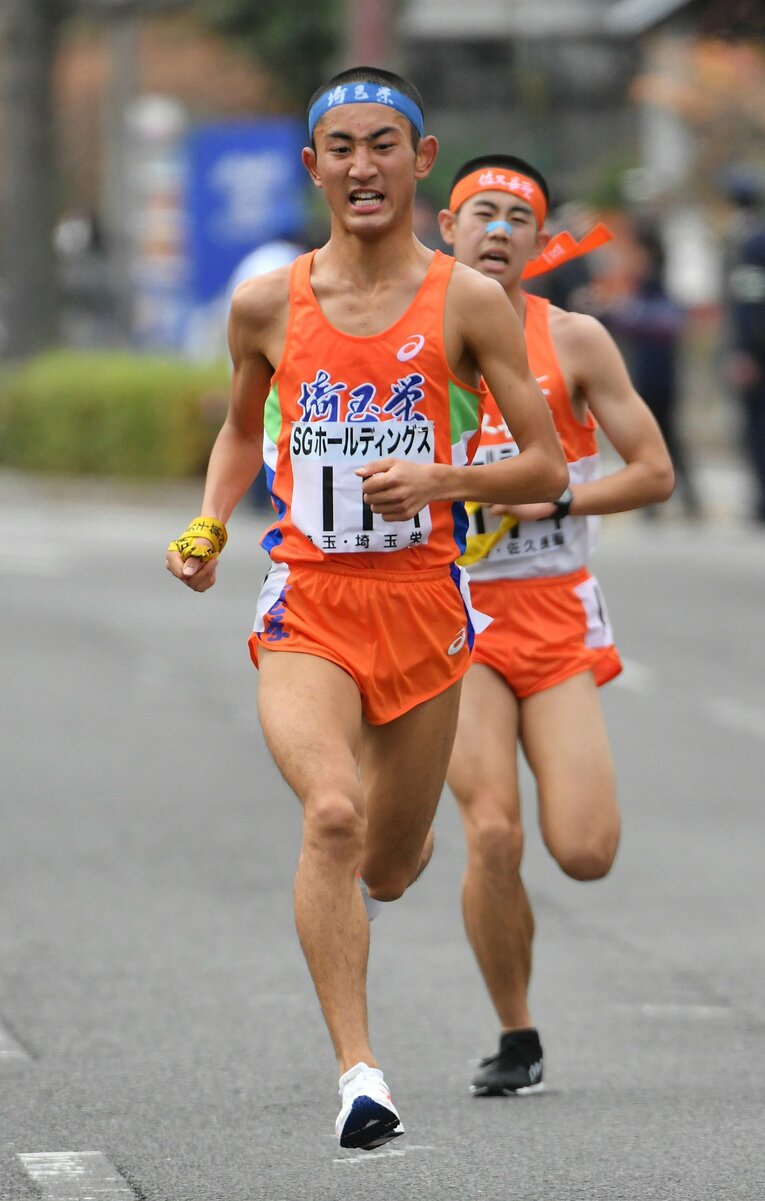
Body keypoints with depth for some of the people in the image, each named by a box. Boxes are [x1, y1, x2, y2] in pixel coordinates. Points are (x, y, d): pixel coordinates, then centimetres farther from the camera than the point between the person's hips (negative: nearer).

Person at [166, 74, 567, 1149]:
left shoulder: (468, 302, -3)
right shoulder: (268, 305, 3)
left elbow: (550, 468, 0)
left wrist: (439, 480, -17)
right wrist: (208, 526, 6)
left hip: (423, 603, 1)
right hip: (306, 605, -1)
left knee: (388, 869, 13)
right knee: (332, 814, -26)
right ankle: (359, 1073, -26)